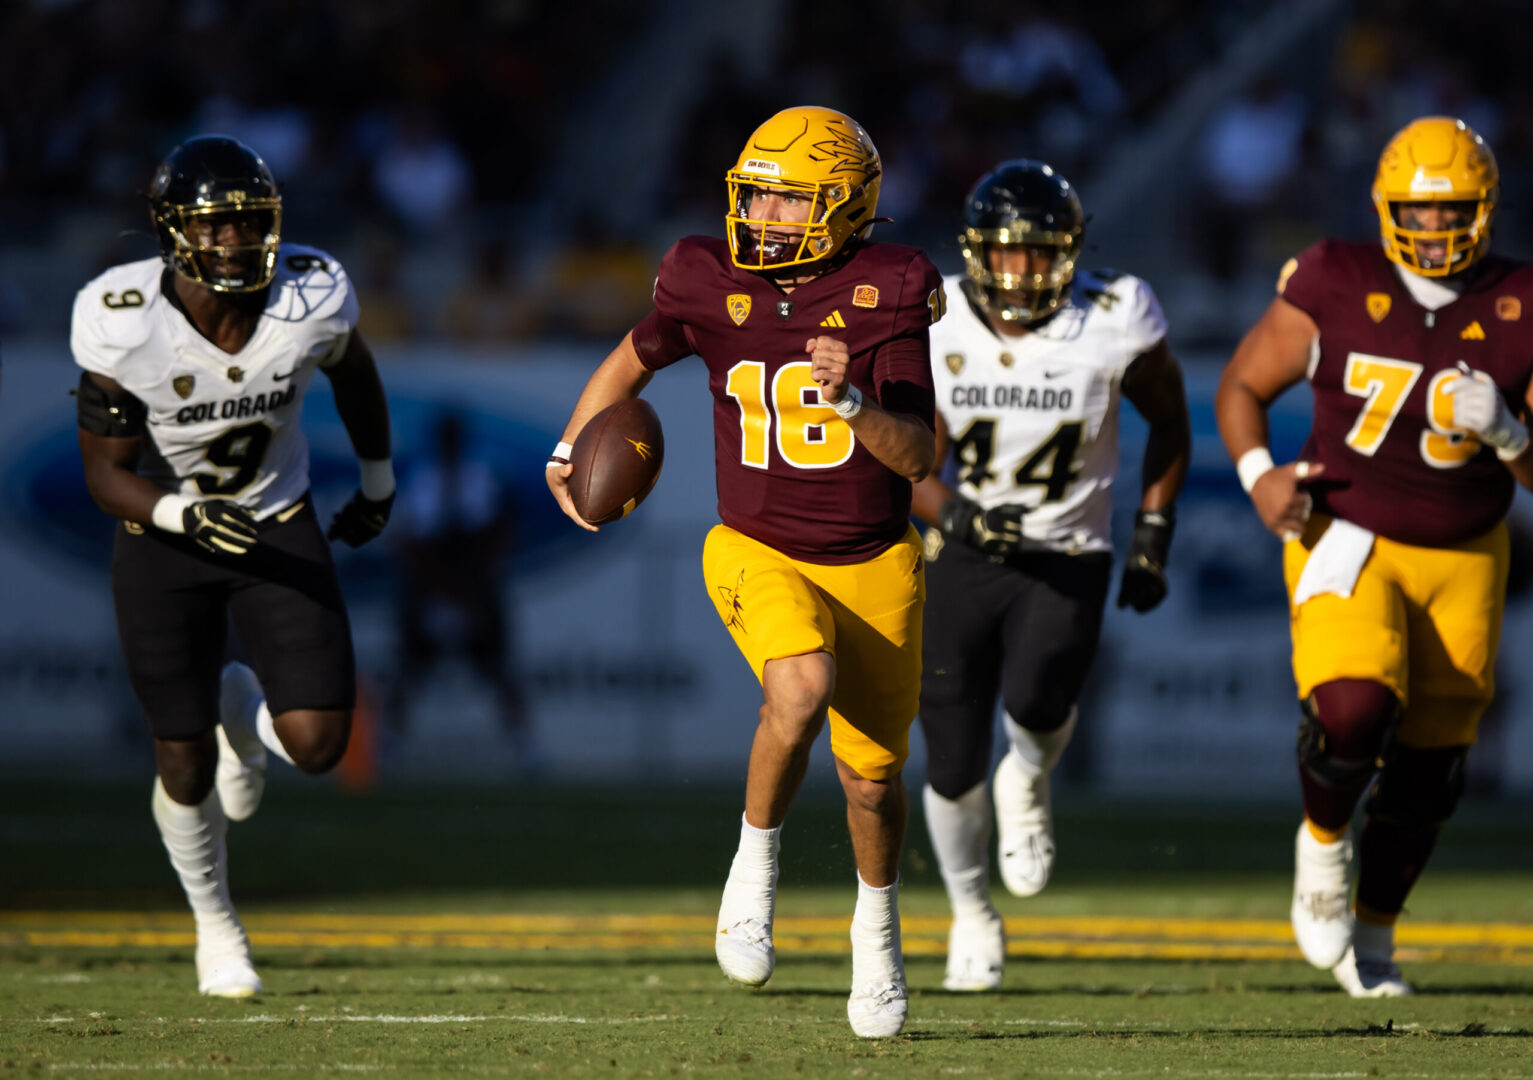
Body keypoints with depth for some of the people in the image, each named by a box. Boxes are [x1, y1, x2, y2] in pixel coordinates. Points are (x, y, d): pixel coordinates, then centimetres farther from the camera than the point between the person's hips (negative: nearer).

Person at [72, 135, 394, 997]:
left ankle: (241, 710, 27)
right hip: (164, 538, -2)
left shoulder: (312, 301, -19)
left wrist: (379, 482, 17)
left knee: (318, 745, -11)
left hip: (278, 526, 2)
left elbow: (353, 369, 5)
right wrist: (182, 513, -38)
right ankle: (215, 923, 32)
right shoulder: (124, 327, -25)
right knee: (187, 768, 2)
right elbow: (107, 473, -19)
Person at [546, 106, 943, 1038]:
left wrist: (849, 400, -33)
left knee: (871, 775, 8)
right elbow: (635, 360, 15)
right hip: (762, 556, 0)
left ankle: (878, 925, 38)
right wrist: (572, 451, 18)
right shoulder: (711, 286, -7)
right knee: (802, 688, -32)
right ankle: (756, 859, -8)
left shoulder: (886, 295, -12)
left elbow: (916, 456, -17)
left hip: (875, 563, 0)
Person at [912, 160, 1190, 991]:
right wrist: (955, 515, -23)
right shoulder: (935, 328, -8)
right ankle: (972, 914, 29)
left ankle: (1028, 781, 10)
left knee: (1038, 698, -29)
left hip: (1068, 558, -1)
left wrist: (1152, 539, 2)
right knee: (953, 768, 0)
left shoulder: (1115, 324, -10)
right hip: (965, 556, 1)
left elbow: (1169, 425, 7)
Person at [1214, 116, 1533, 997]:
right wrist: (1258, 474, -14)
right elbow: (1243, 386, 4)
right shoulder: (1336, 287, -9)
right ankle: (1323, 842, 5)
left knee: (1427, 768, 9)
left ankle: (1374, 935, 31)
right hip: (1348, 540, -3)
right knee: (1353, 711, -27)